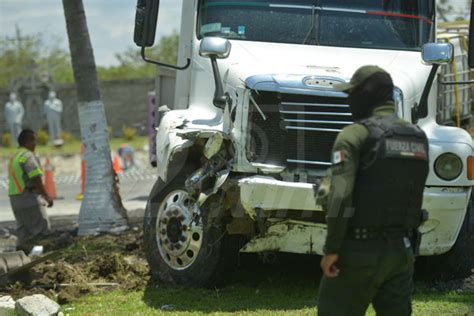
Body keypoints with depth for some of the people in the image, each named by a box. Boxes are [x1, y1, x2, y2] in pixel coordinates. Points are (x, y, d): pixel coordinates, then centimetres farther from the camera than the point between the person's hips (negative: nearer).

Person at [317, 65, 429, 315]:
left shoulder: (355, 135, -11)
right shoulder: (419, 138, 10)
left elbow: (339, 196, -19)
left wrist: (331, 249, -15)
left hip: (359, 250, -6)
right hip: (402, 251, 6)